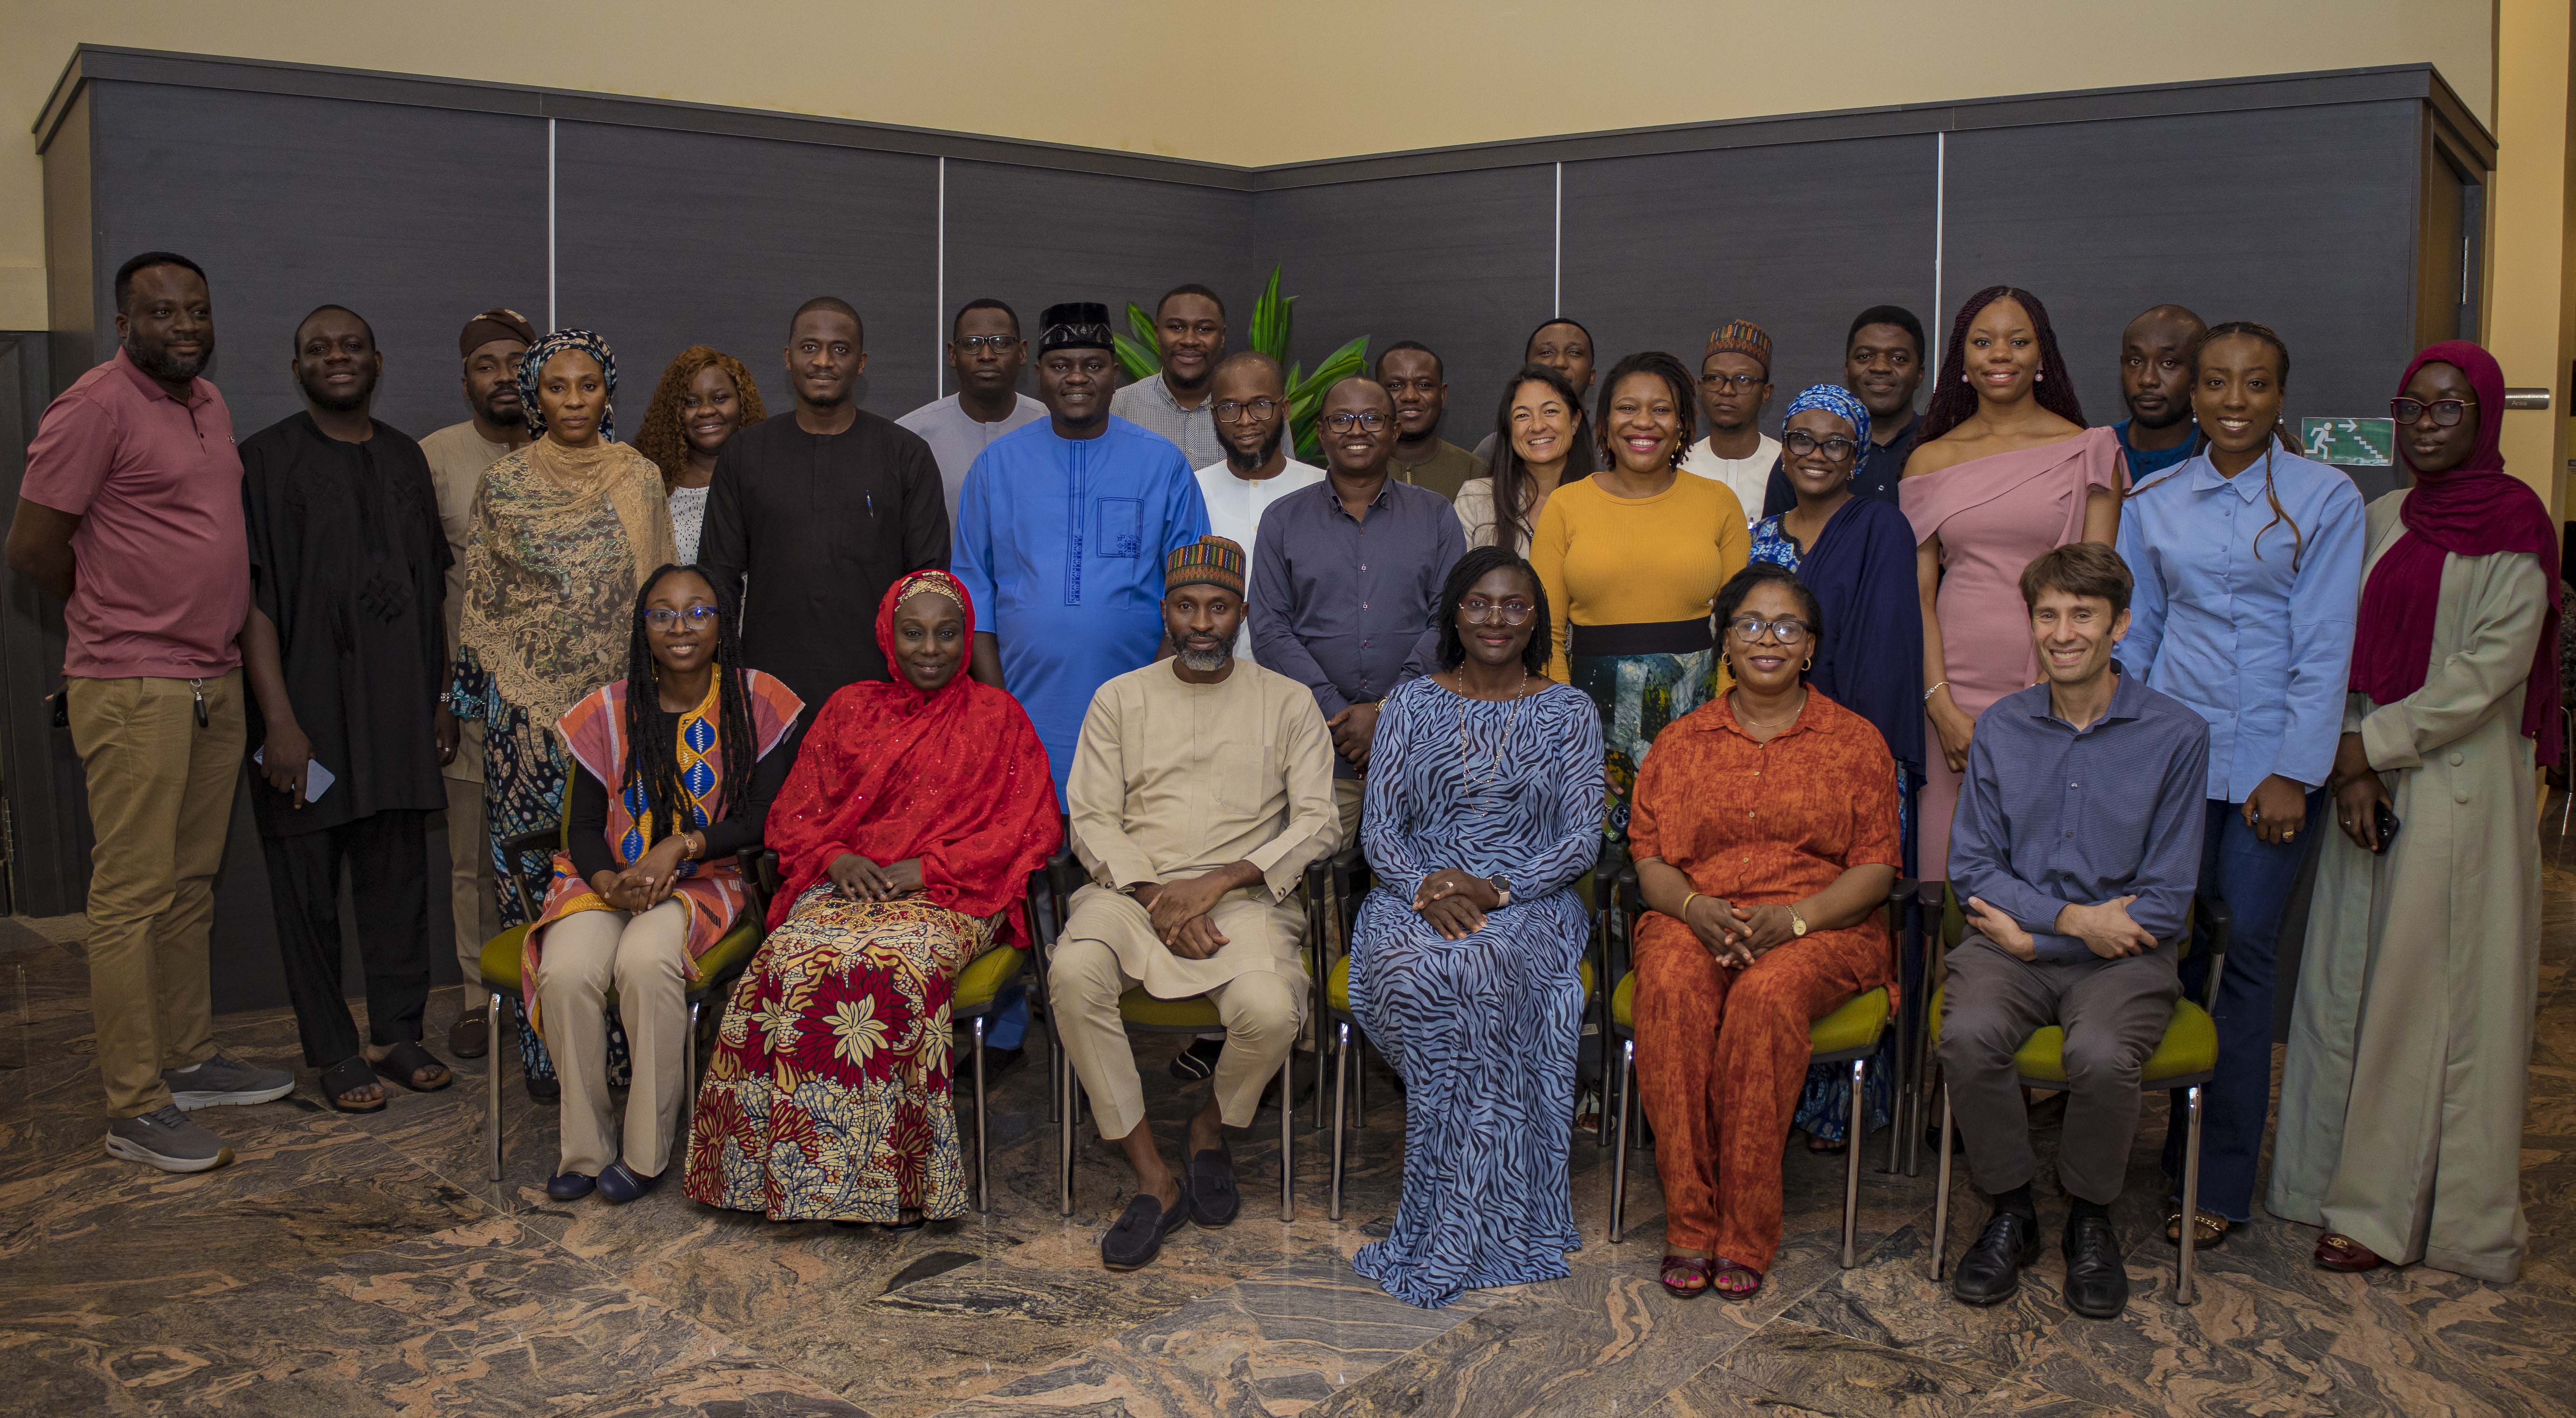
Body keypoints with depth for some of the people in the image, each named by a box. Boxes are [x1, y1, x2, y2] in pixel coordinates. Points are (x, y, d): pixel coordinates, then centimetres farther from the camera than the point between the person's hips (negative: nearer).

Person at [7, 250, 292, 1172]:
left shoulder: (208, 404, 14)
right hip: (133, 690, -8)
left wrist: (215, 629, 16)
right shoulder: (95, 407, -12)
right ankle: (135, 1110, 2)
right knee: (134, 896, -4)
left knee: (191, 886, 15)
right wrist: (117, 617, 2)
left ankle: (190, 1062, 26)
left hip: (213, 682, 8)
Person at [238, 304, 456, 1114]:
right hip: (306, 704, -4)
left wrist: (444, 697, 10)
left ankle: (398, 1034, 19)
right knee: (310, 881, 3)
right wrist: (278, 717, -15)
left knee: (398, 875, 8)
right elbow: (253, 595, -8)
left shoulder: (406, 460, 12)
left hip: (398, 705, 4)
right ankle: (334, 1052, 14)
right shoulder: (267, 459, -2)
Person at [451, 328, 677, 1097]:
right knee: (535, 862, 0)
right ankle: (545, 1052, 9)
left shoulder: (641, 479, 6)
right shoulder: (502, 485, 4)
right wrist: (477, 696, 6)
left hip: (621, 699, 1)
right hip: (529, 706, 0)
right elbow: (481, 600, 8)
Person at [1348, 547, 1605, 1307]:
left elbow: (1582, 838, 1)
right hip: (1419, 896, 1)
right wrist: (1424, 886, -15)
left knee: (1480, 979, -36)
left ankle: (1446, 1240, -26)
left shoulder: (1568, 714, 10)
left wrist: (1498, 889, -15)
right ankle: (1485, 1217, -19)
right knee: (1415, 977, -35)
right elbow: (1379, 827, 6)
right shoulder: (1412, 705, 12)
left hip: (1529, 902, -1)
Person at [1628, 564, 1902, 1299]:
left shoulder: (1855, 741, 10)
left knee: (1767, 995, -36)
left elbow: (1875, 869, 3)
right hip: (1695, 918, 2)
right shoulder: (1683, 740, 15)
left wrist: (1791, 919, -15)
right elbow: (1650, 858, 9)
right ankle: (1689, 1226, -27)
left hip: (1818, 926, -1)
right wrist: (1695, 908, -14)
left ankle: (1745, 1236, -27)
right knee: (1672, 989, -34)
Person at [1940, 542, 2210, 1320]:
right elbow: (1971, 868, 6)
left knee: (2101, 1055, -33)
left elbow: (2167, 900, -4)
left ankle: (2091, 1220, -1)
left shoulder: (2175, 734, -2)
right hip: (2012, 944, 2)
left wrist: (2032, 931, -7)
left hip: (2123, 956, -2)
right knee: (1968, 1036, -30)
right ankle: (2010, 1213, -3)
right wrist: (2071, 917, -11)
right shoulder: (2001, 728, 7)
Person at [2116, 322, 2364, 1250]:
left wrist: (2293, 771, -7)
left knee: (2244, 954, -2)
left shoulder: (2324, 499, 0)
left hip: (2272, 757, -2)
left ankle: (2219, 1183, 5)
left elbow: (2325, 645, -3)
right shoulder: (2153, 502, 9)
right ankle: (2182, 1147, 13)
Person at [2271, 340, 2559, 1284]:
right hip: (2372, 782, 6)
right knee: (2351, 982, 8)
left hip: (2460, 788, -6)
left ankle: (2393, 1208, 6)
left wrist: (2370, 745, -10)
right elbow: (2354, 650, 9)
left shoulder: (2513, 525, -7)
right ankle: (2355, 1184, 19)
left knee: (2430, 992, -2)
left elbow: (2485, 674, -13)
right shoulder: (2385, 518, 12)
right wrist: (2349, 766, -5)